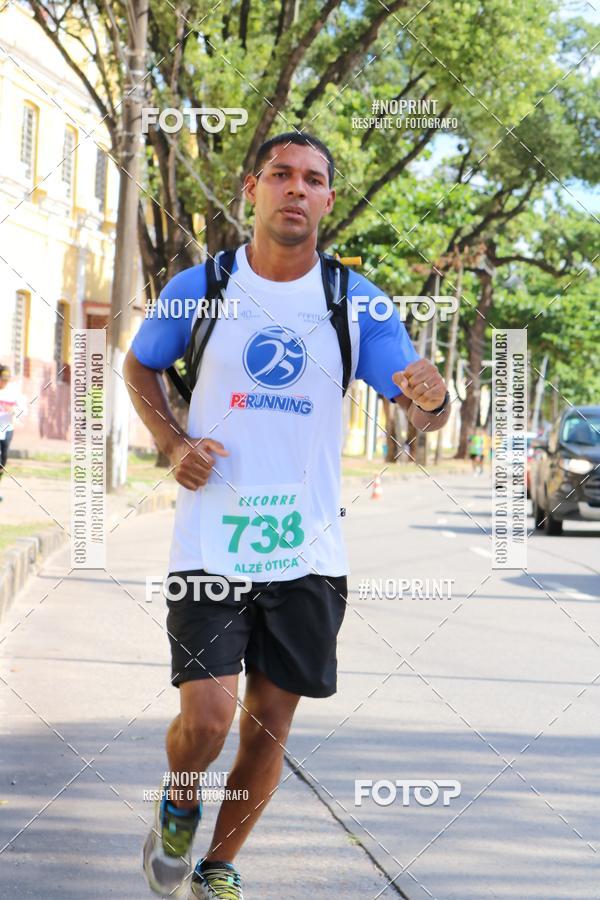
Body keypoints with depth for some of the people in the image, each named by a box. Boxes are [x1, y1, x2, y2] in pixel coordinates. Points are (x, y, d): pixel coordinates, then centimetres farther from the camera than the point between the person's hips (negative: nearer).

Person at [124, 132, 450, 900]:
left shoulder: (355, 301, 1)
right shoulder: (199, 288, -1)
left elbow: (418, 410, -1)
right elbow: (139, 366, 15)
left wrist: (431, 399, -26)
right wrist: (172, 442, -4)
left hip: (307, 549, 2)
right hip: (210, 541, -2)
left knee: (269, 722, 7)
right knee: (207, 715, -13)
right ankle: (177, 806, 22)